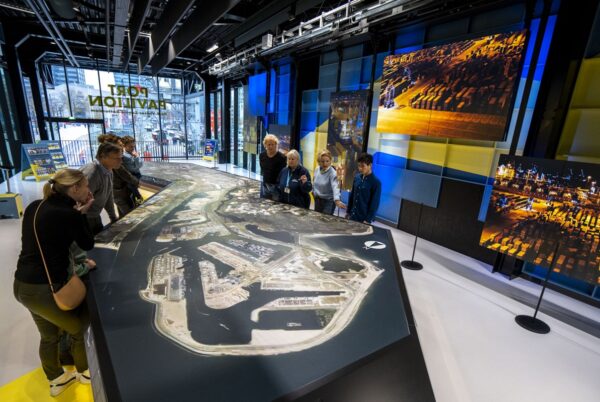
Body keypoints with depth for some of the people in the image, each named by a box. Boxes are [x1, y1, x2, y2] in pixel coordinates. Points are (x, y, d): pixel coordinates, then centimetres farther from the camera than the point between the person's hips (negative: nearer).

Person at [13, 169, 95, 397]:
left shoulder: (35, 207, 3)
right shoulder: (69, 214, -21)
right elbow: (88, 245, -5)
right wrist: (81, 214, -5)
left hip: (22, 285, 8)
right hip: (46, 289, -8)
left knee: (49, 335, 28)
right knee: (80, 329, 18)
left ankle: (56, 380, 48)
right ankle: (85, 372, 41)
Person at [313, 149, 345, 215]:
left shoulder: (332, 173, -21)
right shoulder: (316, 170, -1)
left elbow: (335, 187, -36)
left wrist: (337, 200, -49)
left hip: (328, 201, -6)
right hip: (317, 200, 6)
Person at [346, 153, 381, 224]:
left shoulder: (376, 182, -14)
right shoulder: (357, 177, 2)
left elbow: (374, 204, -12)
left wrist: (368, 220, -14)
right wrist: (348, 211, 12)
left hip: (364, 218, -5)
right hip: (353, 215, 5)